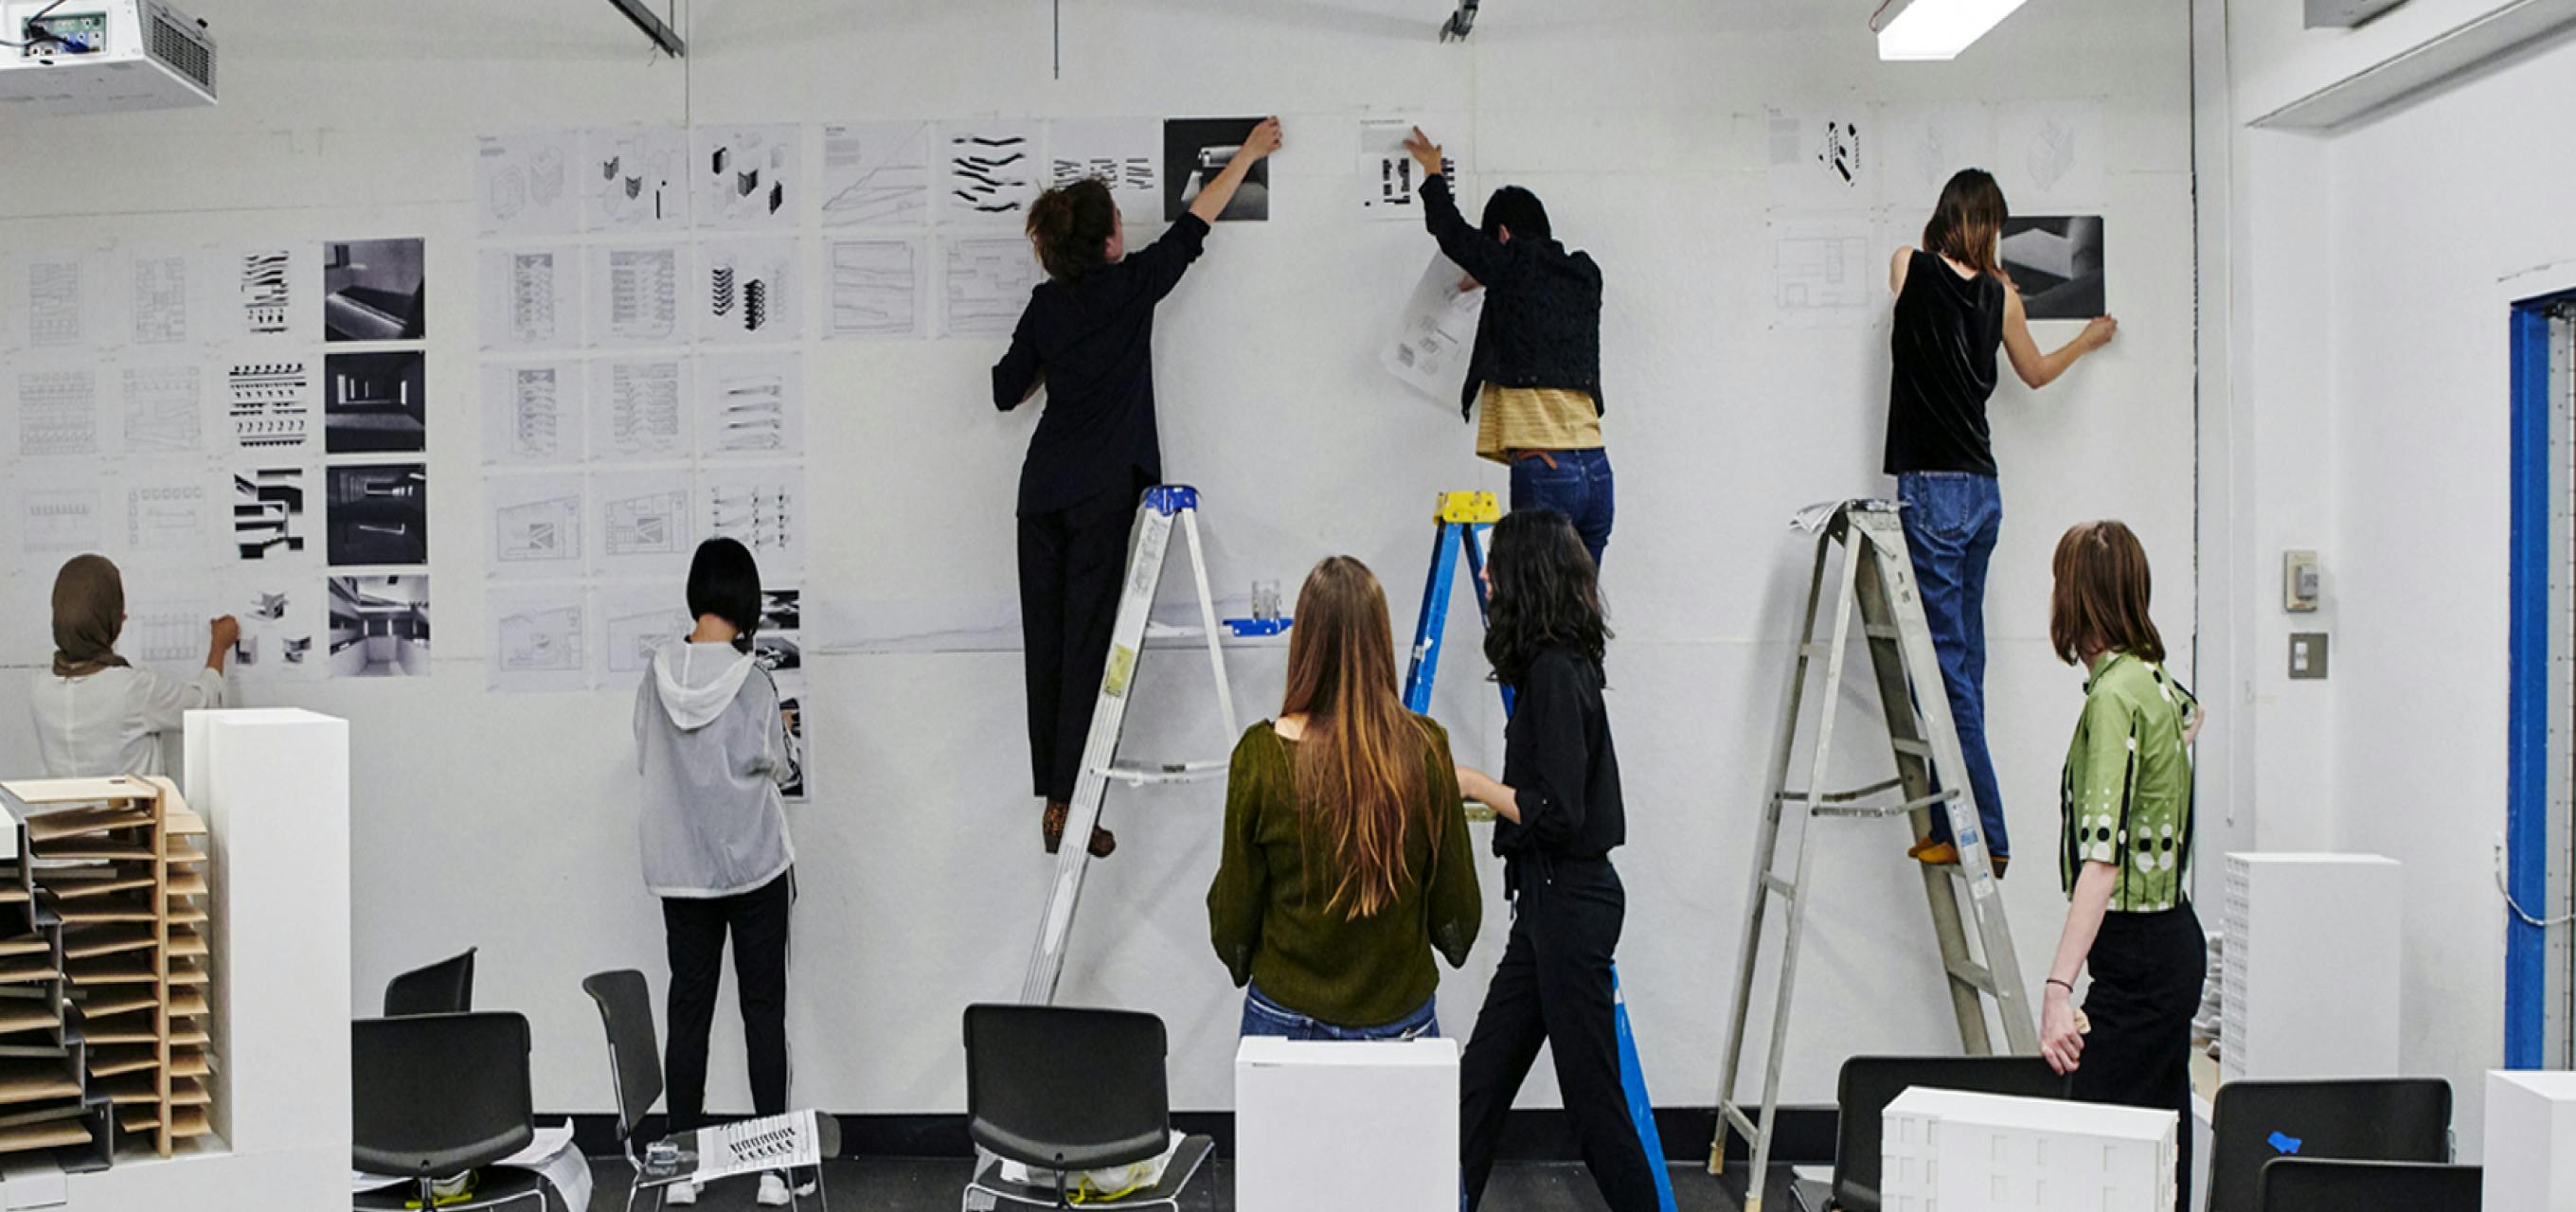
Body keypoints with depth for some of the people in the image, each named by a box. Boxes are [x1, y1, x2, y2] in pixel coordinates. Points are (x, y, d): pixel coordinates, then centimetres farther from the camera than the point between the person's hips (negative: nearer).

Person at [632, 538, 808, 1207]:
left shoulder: (657, 675, -4)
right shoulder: (751, 679, -15)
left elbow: (644, 759, 8)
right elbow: (779, 767, -4)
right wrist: (785, 734, 16)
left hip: (680, 870, 3)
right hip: (754, 866, -3)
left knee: (689, 1010, 10)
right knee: (763, 1009, 5)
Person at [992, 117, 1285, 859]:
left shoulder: (1047, 304, 7)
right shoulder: (1132, 285, -3)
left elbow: (1007, 392, 12)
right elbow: (1196, 222, 10)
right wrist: (1248, 155, 23)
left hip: (1043, 487, 5)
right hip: (1101, 491, -5)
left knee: (1046, 639, 7)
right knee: (1087, 642, -4)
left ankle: (1052, 796, 12)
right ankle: (1067, 803, -6)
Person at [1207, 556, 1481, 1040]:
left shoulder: (1262, 754, -13)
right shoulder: (1425, 751, -11)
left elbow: (1232, 916, -4)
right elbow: (1457, 913, -2)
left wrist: (1238, 961, 17)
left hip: (1286, 1014, 0)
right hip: (1401, 1017, 1)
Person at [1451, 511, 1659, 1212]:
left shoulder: (1555, 671, -19)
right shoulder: (1557, 663, 10)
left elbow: (1556, 813, -23)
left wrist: (1474, 783, -12)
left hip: (1568, 904, -10)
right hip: (1552, 898, 10)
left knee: (1590, 1088, 1)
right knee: (1483, 1073, 13)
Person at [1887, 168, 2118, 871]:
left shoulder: (1908, 268, -4)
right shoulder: (2000, 296, 6)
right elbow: (2035, 374, 24)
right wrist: (2087, 341, 43)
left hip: (1929, 489, -5)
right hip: (1982, 489, 5)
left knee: (1946, 660, -6)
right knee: (1963, 660, 11)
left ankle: (1986, 835, -9)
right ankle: (1952, 829, 17)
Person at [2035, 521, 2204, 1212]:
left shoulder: (2115, 697, -19)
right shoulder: (2158, 682, 7)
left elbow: (2104, 856, -27)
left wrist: (2058, 986, -32)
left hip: (2138, 958, -10)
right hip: (2175, 942, 10)